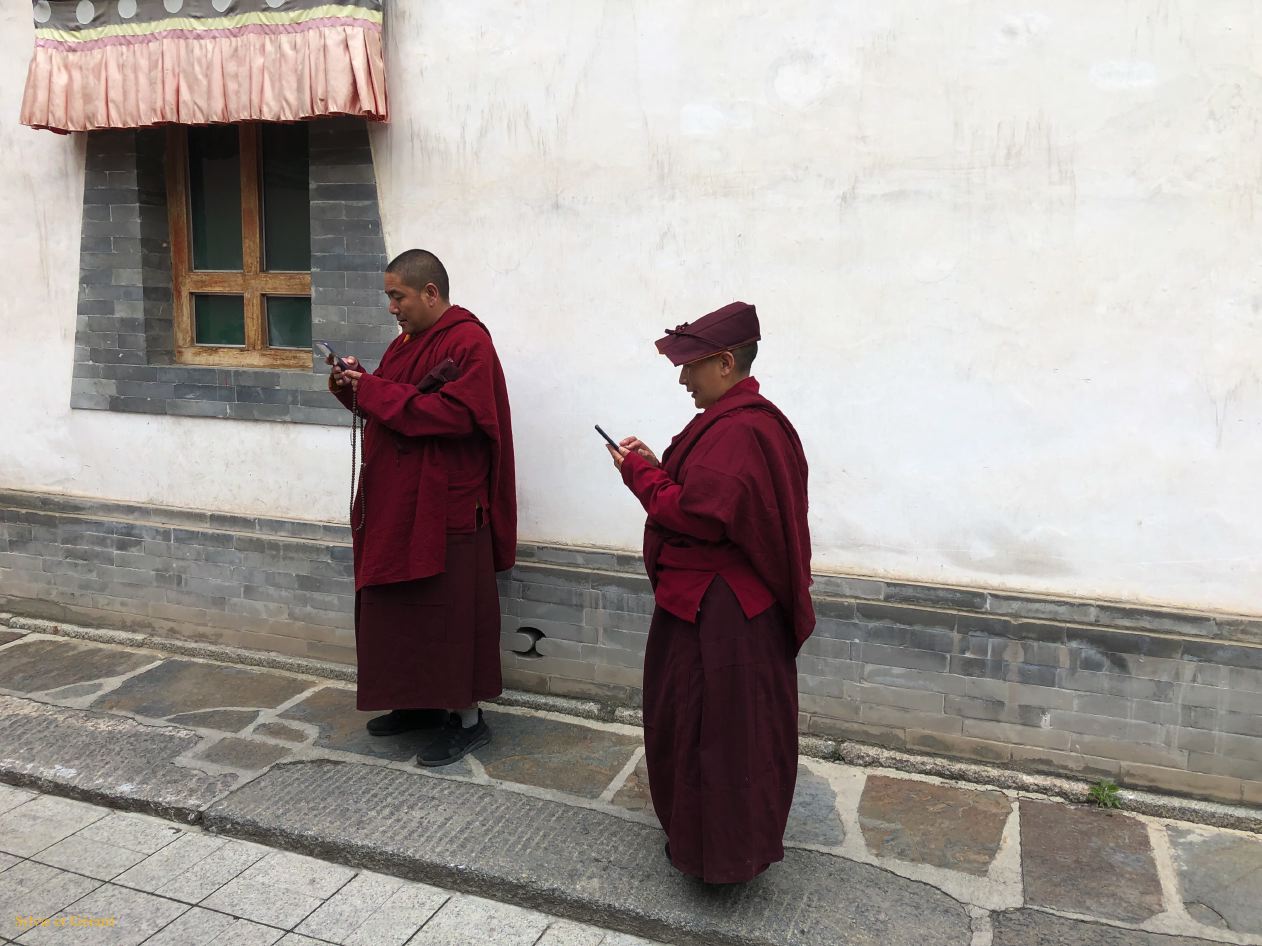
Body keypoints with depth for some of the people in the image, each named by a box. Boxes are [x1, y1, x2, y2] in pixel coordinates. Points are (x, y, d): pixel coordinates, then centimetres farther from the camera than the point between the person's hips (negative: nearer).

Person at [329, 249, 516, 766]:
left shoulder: (468, 342, -14)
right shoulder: (407, 341, 14)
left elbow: (456, 414, -25)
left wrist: (375, 390, -20)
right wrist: (355, 382, 0)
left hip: (444, 506, -9)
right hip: (396, 502, 9)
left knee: (449, 611, -1)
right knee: (401, 605, 15)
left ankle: (467, 718, 12)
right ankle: (419, 702, 29)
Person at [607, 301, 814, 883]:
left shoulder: (735, 431, -23)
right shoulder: (748, 419, 12)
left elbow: (700, 515, -27)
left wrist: (641, 475, -15)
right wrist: (656, 467, 3)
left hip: (717, 614, -11)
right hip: (723, 601, 11)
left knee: (715, 727, 2)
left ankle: (721, 852, 18)